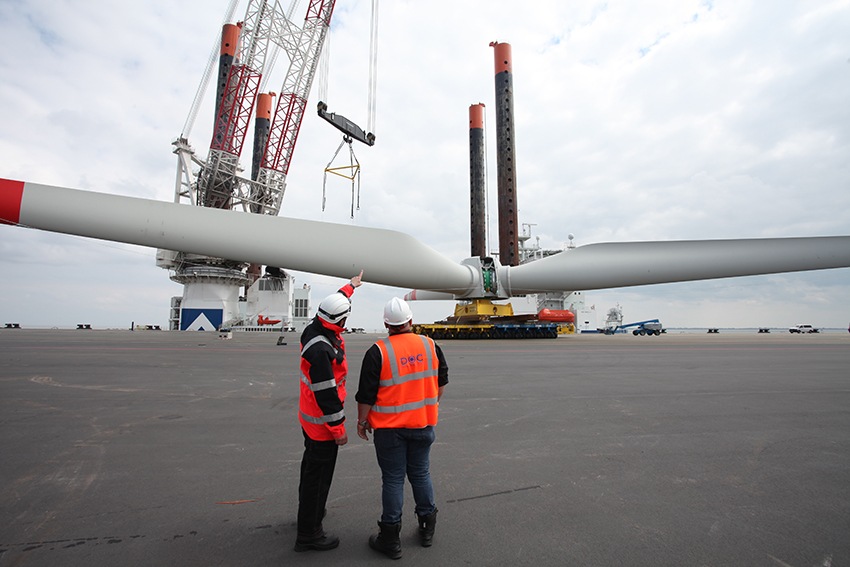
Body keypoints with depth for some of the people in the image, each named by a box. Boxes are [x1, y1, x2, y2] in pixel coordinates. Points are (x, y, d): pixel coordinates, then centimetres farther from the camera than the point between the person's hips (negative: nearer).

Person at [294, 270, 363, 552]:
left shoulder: (314, 329, -2)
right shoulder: (321, 350, -31)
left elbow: (333, 304, 19)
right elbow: (325, 393, -28)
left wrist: (350, 286, 33)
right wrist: (338, 429, -19)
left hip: (309, 418, 10)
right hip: (321, 423, -10)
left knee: (311, 464, 27)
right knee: (319, 473, 4)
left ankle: (308, 510, 47)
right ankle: (308, 533, 19)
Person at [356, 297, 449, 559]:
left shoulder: (378, 351, -16)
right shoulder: (430, 345, -3)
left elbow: (367, 394, -12)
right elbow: (441, 381, 8)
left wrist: (362, 421, 3)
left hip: (389, 427, -3)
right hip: (424, 424, 4)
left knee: (393, 479, 8)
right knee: (420, 474, 18)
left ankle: (390, 538, 21)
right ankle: (427, 528, 32)